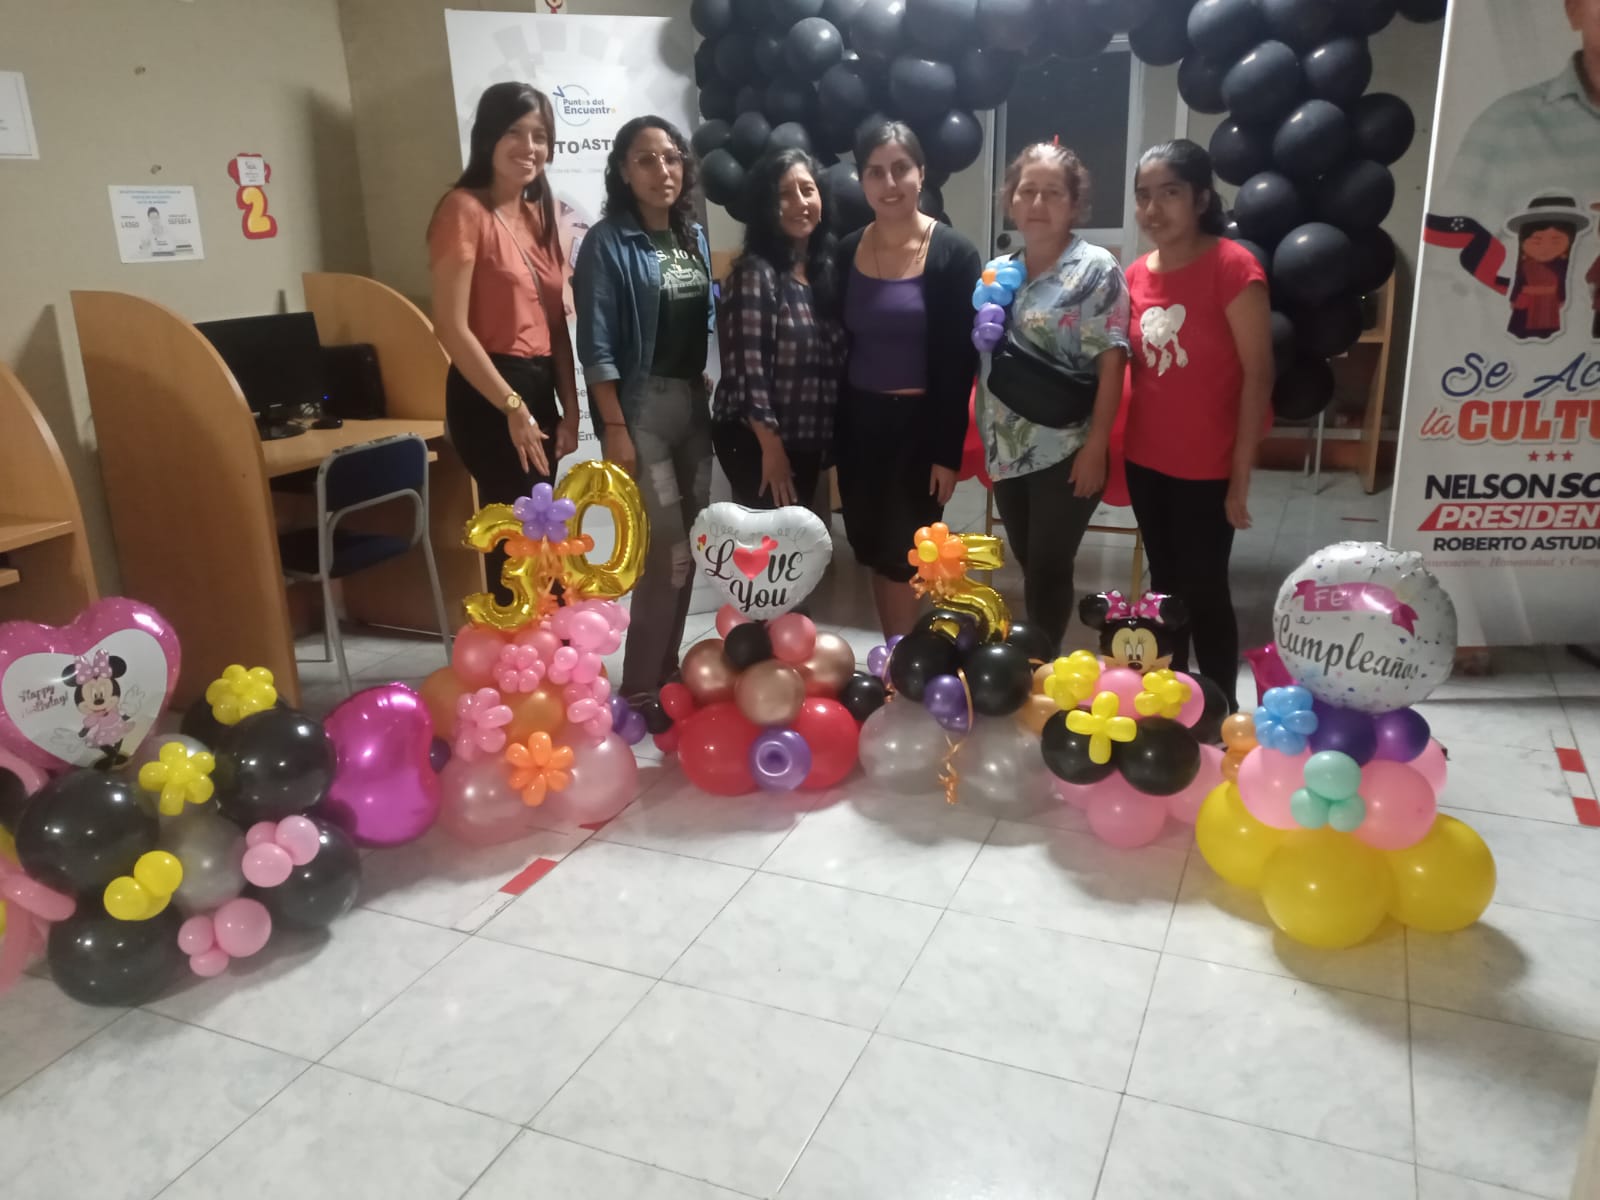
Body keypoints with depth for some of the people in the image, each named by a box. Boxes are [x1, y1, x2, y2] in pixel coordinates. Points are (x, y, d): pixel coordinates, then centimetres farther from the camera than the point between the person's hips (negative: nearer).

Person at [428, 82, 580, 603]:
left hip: (539, 390, 7)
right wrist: (512, 408, -17)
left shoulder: (539, 213, 14)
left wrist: (569, 408, 7)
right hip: (489, 396, -7)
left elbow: (555, 321, 13)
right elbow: (451, 327, -16)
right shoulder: (464, 209, -10)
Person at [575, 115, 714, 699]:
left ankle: (665, 669, 24)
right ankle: (641, 685, 6)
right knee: (668, 549, -8)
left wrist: (707, 386, 9)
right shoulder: (607, 242, -9)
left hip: (694, 402, 7)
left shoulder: (694, 236, 11)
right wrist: (614, 428, -17)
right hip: (641, 404, -7)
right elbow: (597, 345, -13)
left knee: (688, 544, 10)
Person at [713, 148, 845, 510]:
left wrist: (830, 437, 7)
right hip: (755, 441, -7)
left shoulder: (825, 268, 9)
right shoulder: (755, 273, -14)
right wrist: (772, 447, -19)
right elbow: (748, 367, -19)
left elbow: (833, 362, 12)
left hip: (807, 438, 7)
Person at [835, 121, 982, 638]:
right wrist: (832, 436, 3)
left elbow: (961, 362, -9)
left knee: (903, 557, 3)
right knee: (874, 554, 11)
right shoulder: (846, 251, 4)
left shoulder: (954, 254, -7)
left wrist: (948, 451, -13)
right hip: (858, 423, 4)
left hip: (919, 424, -4)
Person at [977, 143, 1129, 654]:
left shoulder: (1096, 268, -6)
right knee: (1029, 566, 15)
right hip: (1007, 450, 5)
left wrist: (1095, 446, -17)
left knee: (1048, 569, 2)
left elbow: (1111, 363, -12)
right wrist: (982, 436, 9)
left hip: (1066, 452, -5)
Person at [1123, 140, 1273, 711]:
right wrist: (1116, 449, 8)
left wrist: (1241, 475, -15)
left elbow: (1257, 374, -13)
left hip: (1206, 469, -6)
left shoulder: (1232, 267, -13)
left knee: (1204, 590, 2)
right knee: (1165, 584, 16)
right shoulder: (1136, 275, 5)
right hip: (1145, 461, 6)